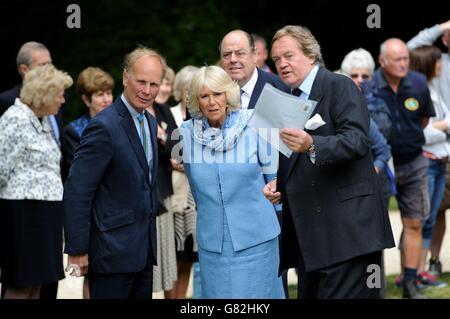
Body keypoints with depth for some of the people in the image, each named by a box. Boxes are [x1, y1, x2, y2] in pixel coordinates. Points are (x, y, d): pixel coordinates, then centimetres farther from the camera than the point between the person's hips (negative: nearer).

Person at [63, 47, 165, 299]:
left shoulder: (150, 122, 12)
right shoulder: (104, 126, -16)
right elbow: (76, 192, -17)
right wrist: (78, 251, -18)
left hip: (143, 249, 8)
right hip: (113, 250, -8)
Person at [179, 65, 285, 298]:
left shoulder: (254, 128, -6)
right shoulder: (187, 133, 0)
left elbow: (275, 178, 7)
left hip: (255, 238, -2)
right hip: (212, 242, 2)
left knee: (256, 296, -2)